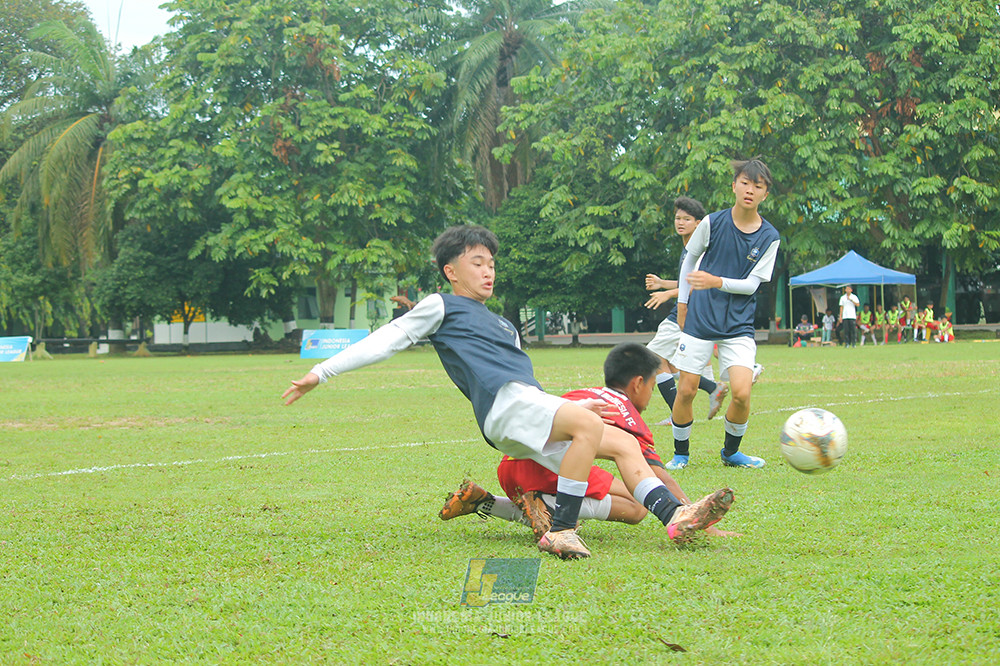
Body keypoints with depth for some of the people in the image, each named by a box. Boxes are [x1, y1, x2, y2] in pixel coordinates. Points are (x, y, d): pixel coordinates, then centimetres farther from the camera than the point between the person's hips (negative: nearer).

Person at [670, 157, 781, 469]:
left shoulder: (769, 238, -2)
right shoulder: (713, 223, -4)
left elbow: (752, 284, -6)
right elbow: (690, 259, 11)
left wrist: (717, 282, -22)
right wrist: (682, 302, 9)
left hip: (738, 325, 0)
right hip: (699, 320, 0)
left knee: (741, 394, -14)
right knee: (686, 391, -3)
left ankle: (730, 452, 12)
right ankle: (681, 453, 19)